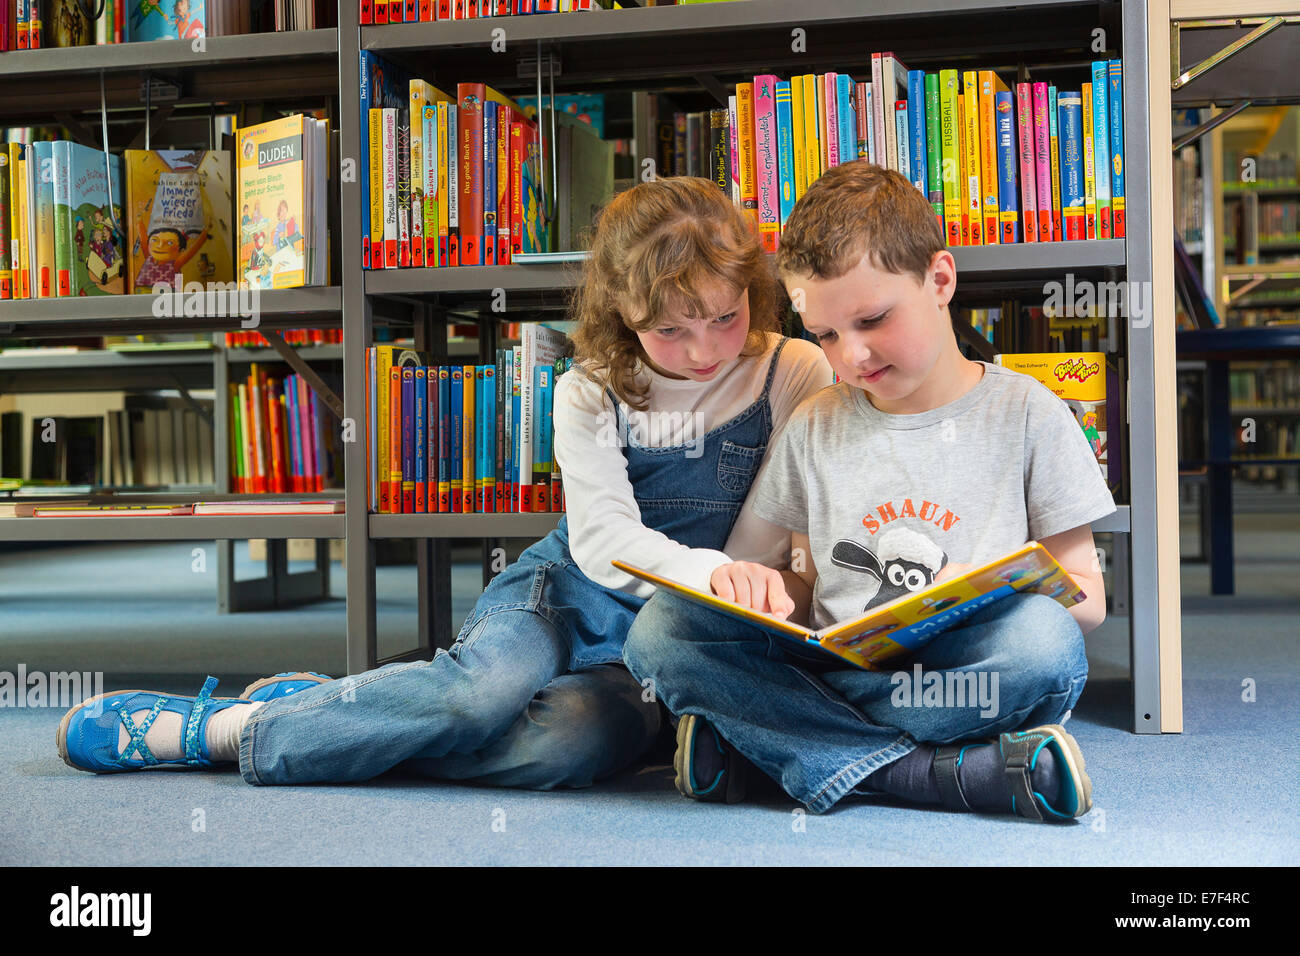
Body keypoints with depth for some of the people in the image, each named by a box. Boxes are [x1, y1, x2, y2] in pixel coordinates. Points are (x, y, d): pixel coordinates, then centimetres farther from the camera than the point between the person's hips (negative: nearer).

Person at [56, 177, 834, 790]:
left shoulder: (798, 376, -3)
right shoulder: (590, 394, -3)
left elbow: (766, 543, -2)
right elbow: (603, 538, -13)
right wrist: (709, 570, -30)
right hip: (565, 596, 0)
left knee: (578, 743, -34)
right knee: (485, 687, -38)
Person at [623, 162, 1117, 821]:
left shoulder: (1027, 416, 4)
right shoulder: (815, 428, 14)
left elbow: (1088, 598, 2)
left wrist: (991, 594, -19)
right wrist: (769, 589, -7)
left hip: (967, 683, -3)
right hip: (829, 673, 4)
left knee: (1043, 634, -35)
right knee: (662, 625, -19)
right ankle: (939, 773, -26)